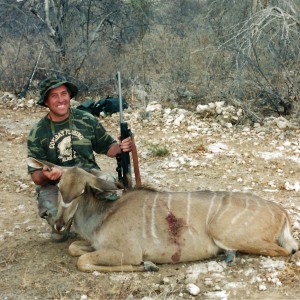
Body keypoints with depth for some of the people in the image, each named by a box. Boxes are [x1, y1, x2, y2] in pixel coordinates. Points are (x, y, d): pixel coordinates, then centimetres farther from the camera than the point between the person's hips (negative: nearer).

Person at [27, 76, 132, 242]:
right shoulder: (37, 133, -2)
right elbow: (35, 176, -3)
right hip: (54, 186, -1)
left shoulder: (87, 120, 2)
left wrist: (120, 147, -13)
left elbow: (108, 147, 11)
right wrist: (45, 175, -27)